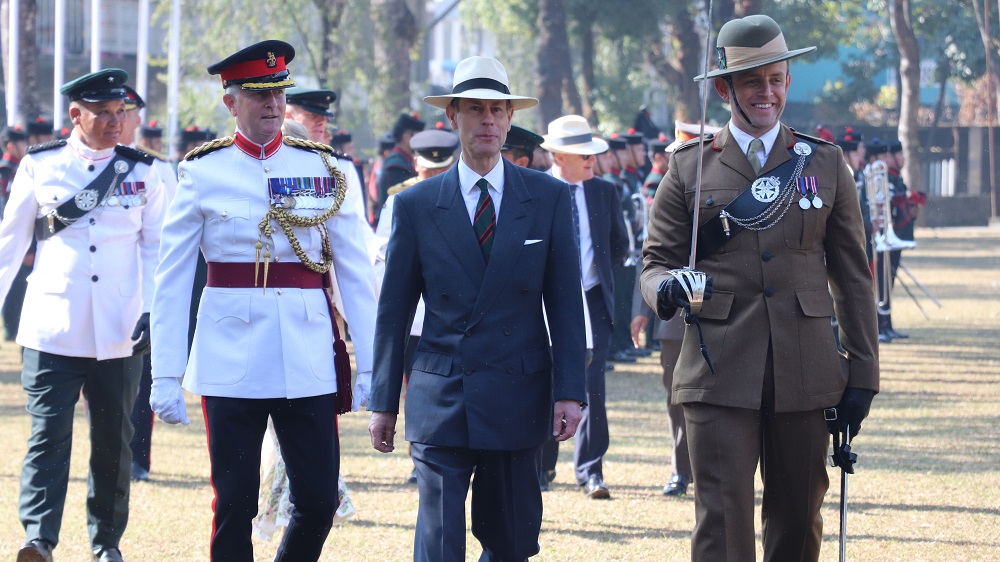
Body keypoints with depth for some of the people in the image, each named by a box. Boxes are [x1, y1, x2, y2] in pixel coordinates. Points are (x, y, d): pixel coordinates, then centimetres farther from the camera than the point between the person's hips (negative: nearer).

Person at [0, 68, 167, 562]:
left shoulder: (141, 172, 7)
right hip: (53, 329, -2)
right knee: (49, 433, -11)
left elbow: (156, 245, 9)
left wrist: (152, 310, -2)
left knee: (114, 439, 8)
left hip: (119, 332, 2)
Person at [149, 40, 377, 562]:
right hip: (230, 362, -2)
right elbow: (172, 279, 2)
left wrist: (369, 366, 1)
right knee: (234, 505, 1)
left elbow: (355, 272, 6)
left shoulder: (326, 170, 5)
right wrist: (165, 376, -3)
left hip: (309, 359, 2)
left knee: (319, 500, 1)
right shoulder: (202, 172, 1)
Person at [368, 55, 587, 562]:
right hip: (440, 400, -1)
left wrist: (569, 392, -4)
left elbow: (565, 303, 4)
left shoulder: (549, 198, 5)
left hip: (517, 400, 1)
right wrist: (383, 402, 5)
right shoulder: (417, 205, 4)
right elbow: (393, 310, 7)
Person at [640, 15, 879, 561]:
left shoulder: (825, 163, 11)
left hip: (806, 373, 2)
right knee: (722, 517, -10)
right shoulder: (689, 167, 7)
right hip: (721, 371, -2)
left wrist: (862, 373, 6)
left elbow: (852, 276, 12)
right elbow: (655, 262, 8)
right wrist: (667, 287, -17)